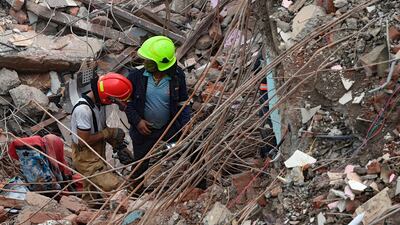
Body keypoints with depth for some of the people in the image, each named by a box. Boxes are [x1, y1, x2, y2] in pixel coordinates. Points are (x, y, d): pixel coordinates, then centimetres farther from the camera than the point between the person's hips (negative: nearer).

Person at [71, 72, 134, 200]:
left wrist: (118, 146, -2)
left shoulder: (99, 102, -2)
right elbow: (83, 141, -25)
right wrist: (108, 133, -18)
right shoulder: (83, 109, -30)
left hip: (97, 155, 9)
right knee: (116, 186, -21)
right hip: (86, 158, -9)